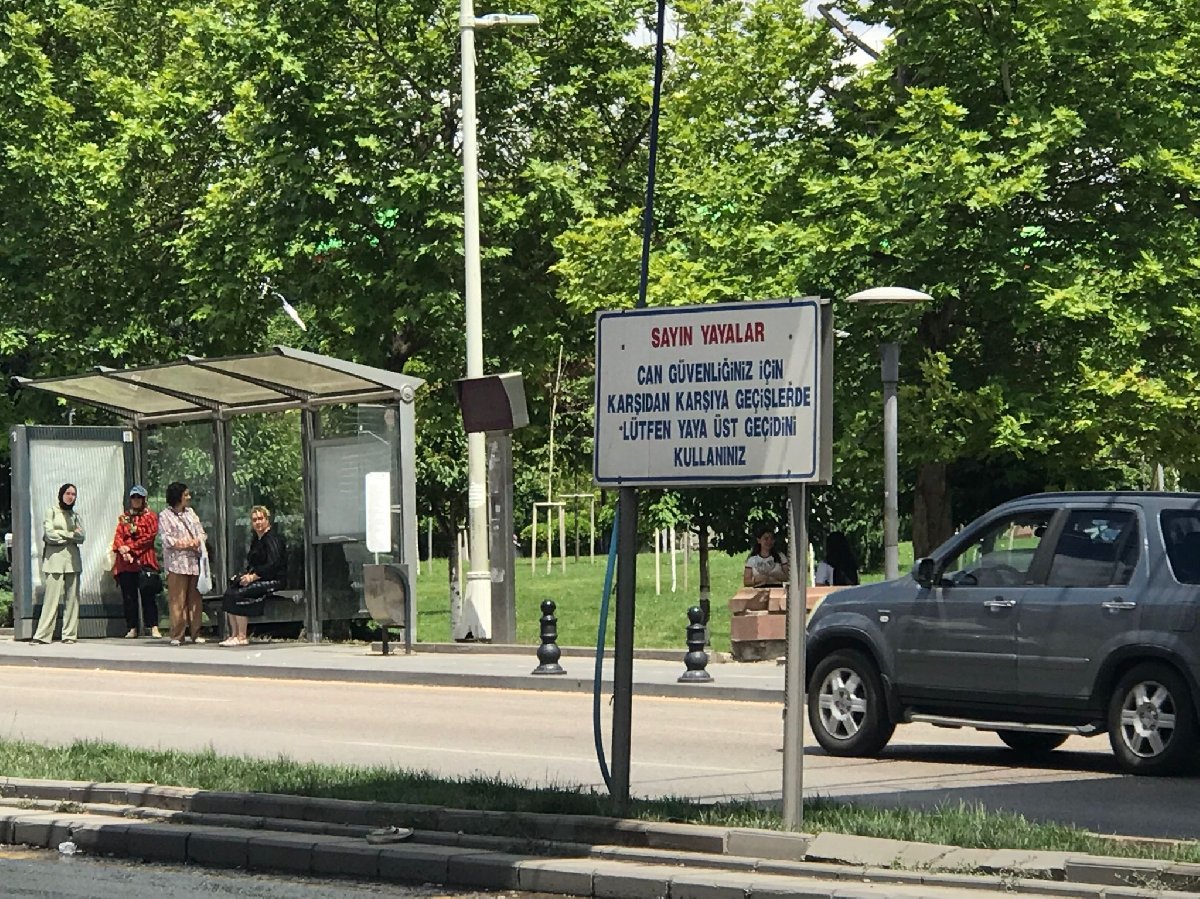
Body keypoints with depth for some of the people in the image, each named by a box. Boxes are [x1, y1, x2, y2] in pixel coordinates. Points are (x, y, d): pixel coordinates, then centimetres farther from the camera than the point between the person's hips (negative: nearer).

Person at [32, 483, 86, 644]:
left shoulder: (75, 515, 16)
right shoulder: (52, 511, 5)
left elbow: (81, 537, 5)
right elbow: (50, 534, -7)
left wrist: (61, 535, -6)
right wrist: (71, 535, 0)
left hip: (72, 558, 4)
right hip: (55, 557, -4)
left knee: (72, 597, 0)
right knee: (52, 596, -10)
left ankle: (70, 634, 3)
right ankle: (42, 635, -10)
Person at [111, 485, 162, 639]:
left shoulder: (150, 516, 6)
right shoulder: (124, 518, 17)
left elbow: (150, 536, -6)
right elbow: (118, 535, 8)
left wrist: (131, 548, -11)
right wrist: (121, 549, -13)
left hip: (144, 561, -4)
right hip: (125, 562, 4)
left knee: (148, 595, -7)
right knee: (128, 596, 4)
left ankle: (154, 628, -8)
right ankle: (132, 628, 9)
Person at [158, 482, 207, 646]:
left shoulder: (190, 512, 19)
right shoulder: (165, 516, 0)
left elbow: (202, 533, 16)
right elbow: (167, 540, -9)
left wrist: (198, 541, -6)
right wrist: (185, 544, -13)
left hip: (194, 561, 6)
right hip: (177, 563, -6)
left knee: (195, 599, 5)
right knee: (177, 600, -7)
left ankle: (195, 633, 9)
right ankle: (177, 635, -5)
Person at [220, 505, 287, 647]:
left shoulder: (272, 538, -11)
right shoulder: (256, 539, 18)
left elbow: (273, 565, -20)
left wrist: (253, 577, -18)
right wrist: (247, 575, 1)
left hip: (273, 580, -9)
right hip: (257, 578, 9)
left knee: (239, 594, -25)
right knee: (229, 592, -10)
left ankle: (242, 637, -21)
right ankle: (233, 634, -13)